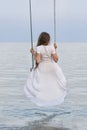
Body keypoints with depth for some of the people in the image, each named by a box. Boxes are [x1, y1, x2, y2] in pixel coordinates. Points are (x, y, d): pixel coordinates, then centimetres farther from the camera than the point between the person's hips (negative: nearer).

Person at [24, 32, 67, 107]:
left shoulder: (38, 48, -19)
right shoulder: (51, 47, -14)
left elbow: (38, 61, -24)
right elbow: (56, 59, -11)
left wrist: (33, 53, -9)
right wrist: (55, 49, -2)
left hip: (42, 68, -2)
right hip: (52, 68, 2)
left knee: (40, 84, 16)